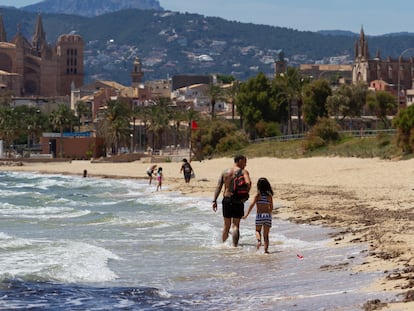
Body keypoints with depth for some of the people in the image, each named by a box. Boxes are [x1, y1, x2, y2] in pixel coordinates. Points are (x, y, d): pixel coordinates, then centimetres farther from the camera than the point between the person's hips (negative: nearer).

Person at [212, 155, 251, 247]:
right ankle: (234, 245, -13)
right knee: (235, 225, -1)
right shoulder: (243, 171, -3)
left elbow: (218, 187, 3)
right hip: (237, 201, -4)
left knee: (226, 225, 16)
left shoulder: (225, 172, 9)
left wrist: (214, 200, 0)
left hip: (226, 199, 4)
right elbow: (248, 183, -21)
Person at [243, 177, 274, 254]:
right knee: (266, 234, 8)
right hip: (268, 215, 2)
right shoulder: (269, 195, 6)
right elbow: (271, 208, 12)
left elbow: (252, 204, -11)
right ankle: (266, 249, 1)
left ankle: (259, 241, -11)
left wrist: (246, 214, -8)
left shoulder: (258, 194, -4)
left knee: (258, 231, 18)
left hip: (259, 215, -2)